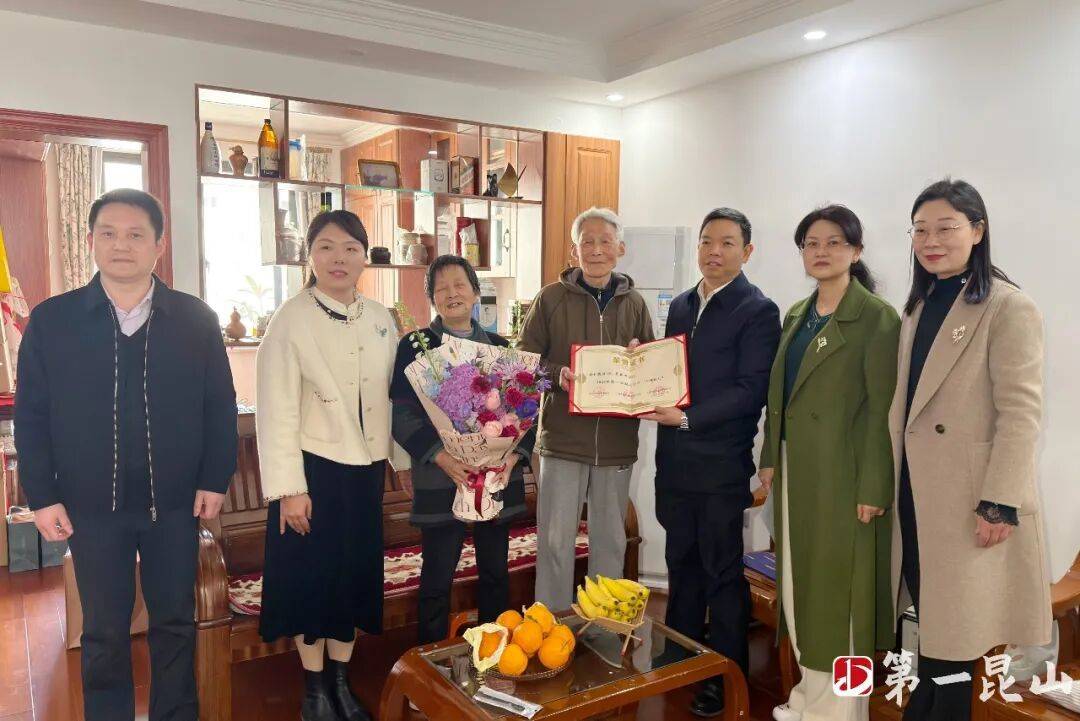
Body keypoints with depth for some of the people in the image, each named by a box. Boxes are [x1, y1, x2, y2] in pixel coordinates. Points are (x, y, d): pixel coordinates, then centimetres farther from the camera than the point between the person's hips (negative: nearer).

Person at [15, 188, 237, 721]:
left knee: (175, 622, 16)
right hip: (91, 506, 0)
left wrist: (215, 480, -3)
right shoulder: (50, 320, -3)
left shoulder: (196, 320, -3)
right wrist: (42, 496, -4)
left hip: (175, 502, 1)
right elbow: (31, 415, -1)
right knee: (104, 632, 14)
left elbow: (220, 406, -1)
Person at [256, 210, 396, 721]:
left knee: (356, 573, 14)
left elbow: (392, 395, 9)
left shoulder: (380, 319, 4)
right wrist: (289, 488, -15)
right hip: (314, 468, -5)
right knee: (312, 577, 7)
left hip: (366, 468, 5)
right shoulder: (290, 320, -11)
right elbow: (276, 410, -13)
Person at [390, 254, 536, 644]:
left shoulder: (499, 347, 11)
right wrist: (442, 457, -19)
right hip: (440, 481, -3)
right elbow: (402, 415, -7)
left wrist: (514, 455, -9)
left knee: (495, 572, 13)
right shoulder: (415, 346, 1)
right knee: (437, 579, 3)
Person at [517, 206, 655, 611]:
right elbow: (524, 358, 0)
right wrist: (557, 376, -18)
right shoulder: (551, 298, 0)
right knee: (555, 540, 2)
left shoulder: (634, 303, 8)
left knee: (610, 541, 14)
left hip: (617, 440, 3)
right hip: (562, 438, -2)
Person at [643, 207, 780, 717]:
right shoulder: (681, 305, 13)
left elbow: (752, 389, -15)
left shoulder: (758, 310, -7)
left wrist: (688, 418, -20)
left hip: (721, 464, -6)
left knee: (723, 571, 6)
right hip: (675, 460, 6)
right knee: (682, 565, 17)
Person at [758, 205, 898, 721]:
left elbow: (883, 410, -14)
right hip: (796, 470, 7)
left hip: (842, 475, -7)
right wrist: (770, 458, 11)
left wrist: (873, 489, -16)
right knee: (800, 586, 15)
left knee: (838, 590, 3)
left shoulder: (877, 318, -11)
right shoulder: (796, 315, 11)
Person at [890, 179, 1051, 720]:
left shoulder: (1008, 307, -11)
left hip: (967, 496, -7)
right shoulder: (920, 306, 13)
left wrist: (999, 502, -18)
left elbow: (1021, 412, -16)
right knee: (930, 619, 16)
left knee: (955, 628, 4)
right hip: (914, 488, 7)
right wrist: (890, 479, 13)